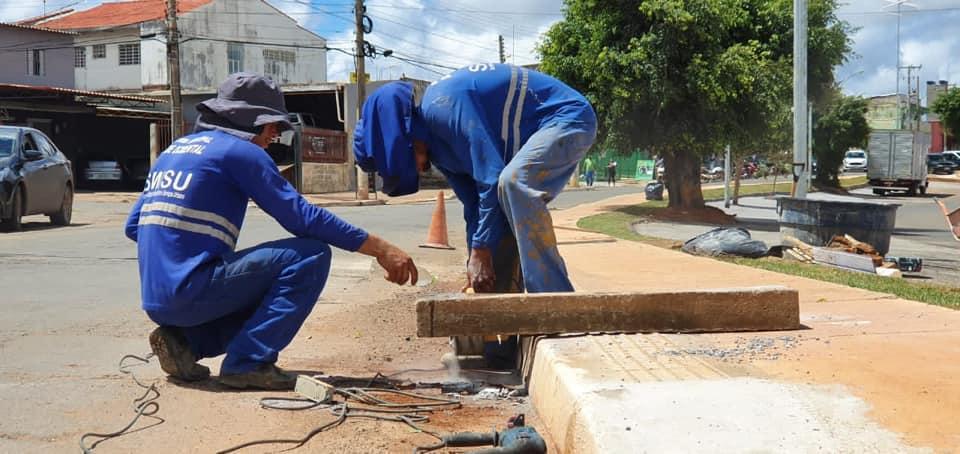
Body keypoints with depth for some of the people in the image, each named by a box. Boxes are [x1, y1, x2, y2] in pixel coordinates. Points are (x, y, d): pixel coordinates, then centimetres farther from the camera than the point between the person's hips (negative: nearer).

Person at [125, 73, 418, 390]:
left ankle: (183, 340, 10)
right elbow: (303, 218, -11)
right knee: (312, 255, -9)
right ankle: (247, 362, -12)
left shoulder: (173, 150, 20)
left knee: (268, 291, 26)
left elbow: (133, 226, 21)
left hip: (156, 301, 9)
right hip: (192, 291, -9)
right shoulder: (239, 150, -5)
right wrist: (380, 249, -8)